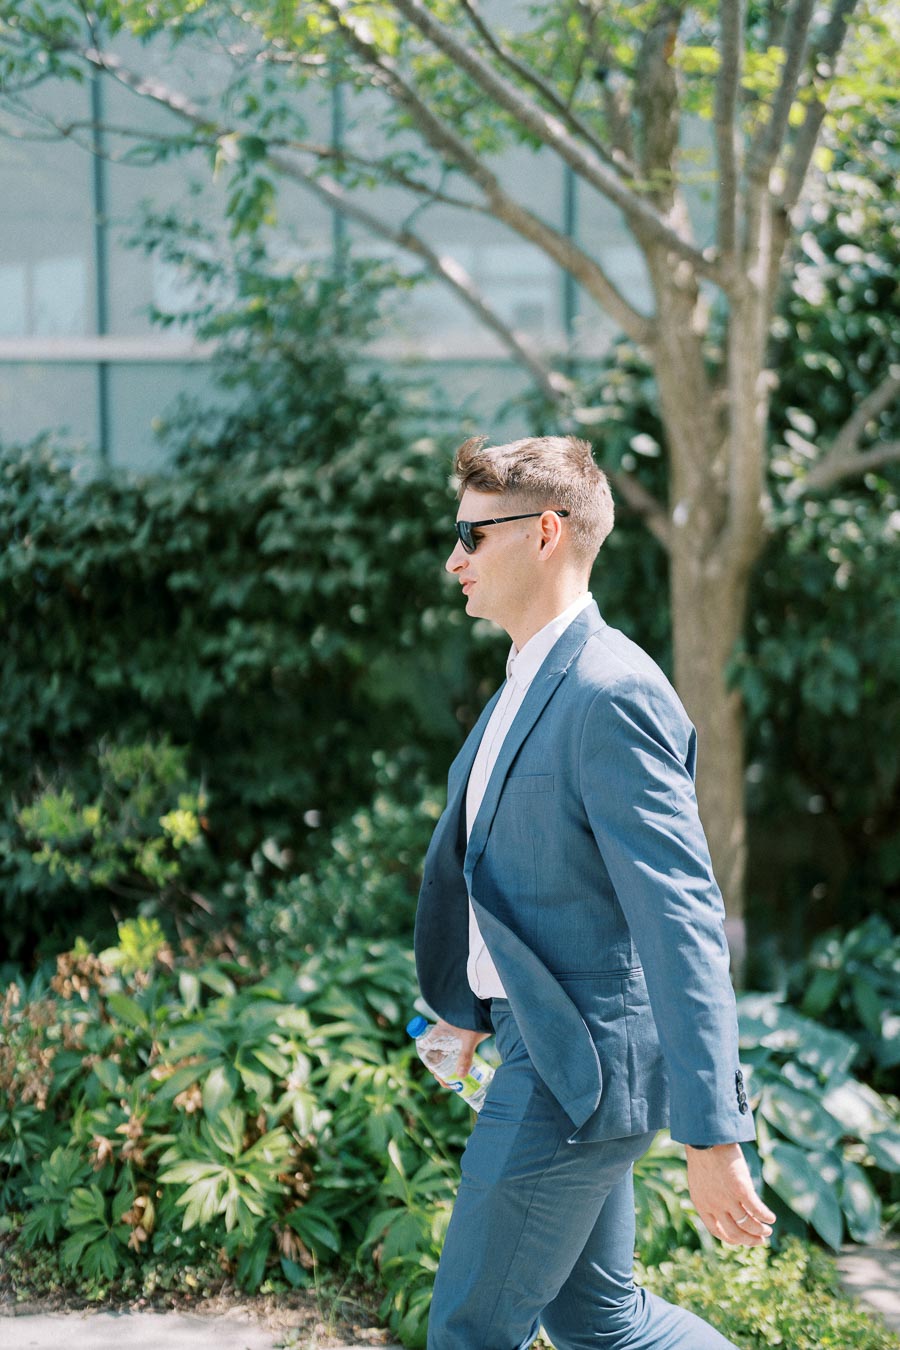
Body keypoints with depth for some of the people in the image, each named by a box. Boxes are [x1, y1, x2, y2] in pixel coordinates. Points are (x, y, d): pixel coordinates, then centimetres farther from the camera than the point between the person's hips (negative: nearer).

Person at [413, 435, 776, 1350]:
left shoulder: (611, 694, -22)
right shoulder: (530, 684, 11)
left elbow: (682, 922, -26)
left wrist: (710, 1137, -28)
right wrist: (477, 1006, 32)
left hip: (578, 1068, -10)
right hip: (544, 1044, 10)